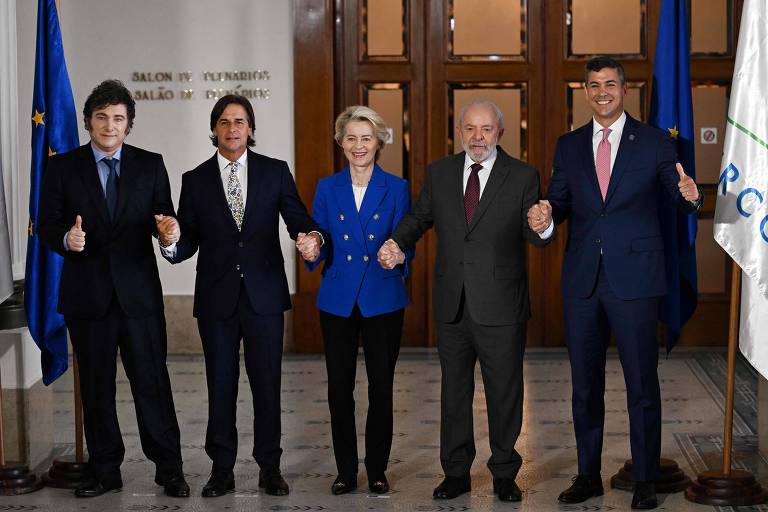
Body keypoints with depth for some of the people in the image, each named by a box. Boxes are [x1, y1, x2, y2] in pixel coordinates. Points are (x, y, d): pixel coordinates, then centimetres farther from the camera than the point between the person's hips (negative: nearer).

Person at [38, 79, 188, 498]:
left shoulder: (150, 165, 6)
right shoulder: (62, 167, 4)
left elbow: (163, 216, 1)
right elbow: (46, 227, 1)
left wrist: (167, 228, -23)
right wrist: (66, 239, -21)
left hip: (138, 291, -1)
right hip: (86, 293, 1)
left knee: (152, 381, -1)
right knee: (96, 386, 9)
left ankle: (169, 468, 10)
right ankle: (105, 471, 20)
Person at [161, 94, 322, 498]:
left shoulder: (275, 172, 4)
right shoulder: (195, 180, 6)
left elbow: (298, 219, 0)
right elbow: (189, 241, 3)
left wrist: (312, 237, -23)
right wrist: (172, 244, -20)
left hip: (263, 294, -1)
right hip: (216, 298, 1)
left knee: (267, 383, 4)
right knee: (220, 385, 7)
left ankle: (269, 467, 16)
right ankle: (221, 470, 17)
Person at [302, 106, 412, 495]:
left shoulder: (396, 188, 1)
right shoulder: (327, 189, 6)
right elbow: (320, 246, 5)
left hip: (383, 299, -1)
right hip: (338, 300, 2)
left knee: (381, 386, 3)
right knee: (339, 387, 4)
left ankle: (377, 470, 16)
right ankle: (346, 470, 16)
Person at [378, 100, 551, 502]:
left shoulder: (522, 177, -4)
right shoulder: (439, 173, 5)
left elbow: (535, 237, -8)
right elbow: (420, 216, 13)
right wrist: (397, 243, -7)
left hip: (500, 307, -3)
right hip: (451, 305, 3)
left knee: (504, 392, 8)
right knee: (454, 390, 14)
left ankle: (504, 473, 24)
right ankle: (456, 472, 28)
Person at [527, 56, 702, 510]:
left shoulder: (655, 142, 1)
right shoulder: (569, 146, 10)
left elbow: (678, 195, 0)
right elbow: (560, 201, 9)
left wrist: (690, 195, -24)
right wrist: (545, 215, -14)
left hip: (634, 280, -3)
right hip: (582, 281, 4)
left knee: (642, 384, 3)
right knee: (585, 384, 12)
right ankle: (588, 476, 24)